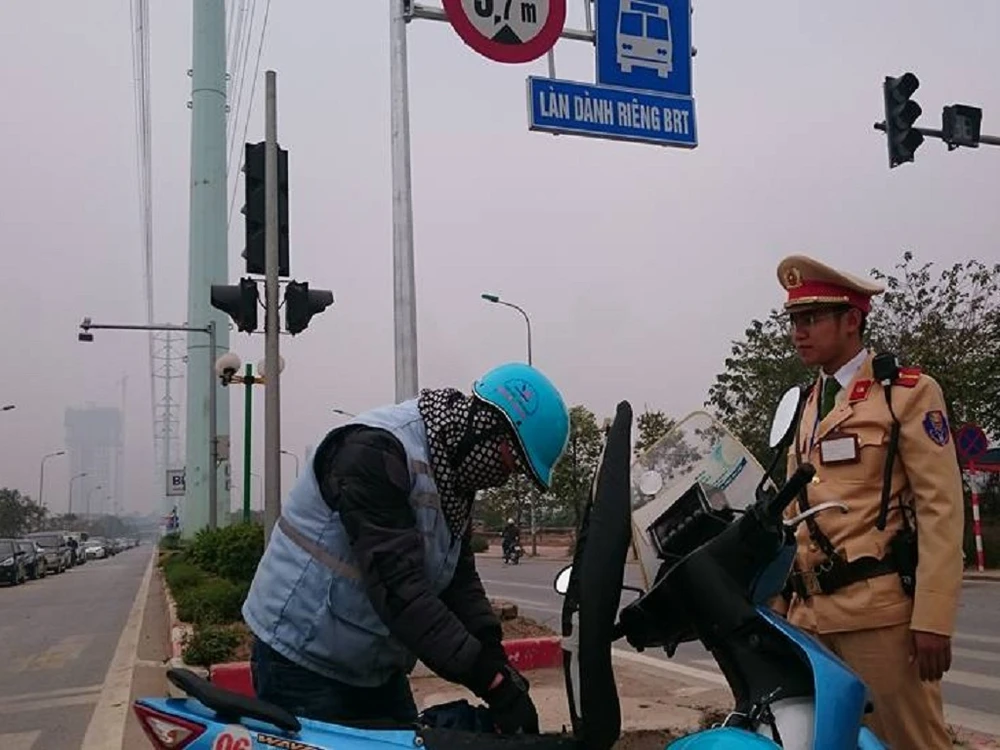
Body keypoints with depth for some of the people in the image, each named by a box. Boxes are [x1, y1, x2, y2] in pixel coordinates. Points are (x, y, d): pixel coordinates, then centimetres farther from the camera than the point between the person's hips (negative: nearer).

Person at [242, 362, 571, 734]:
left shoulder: (454, 478, 3)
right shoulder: (376, 449, -26)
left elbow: (460, 578, 5)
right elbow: (398, 585, -33)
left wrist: (497, 659, -10)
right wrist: (489, 678, -33)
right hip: (303, 663, -8)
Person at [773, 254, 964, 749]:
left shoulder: (908, 392, -3)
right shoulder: (803, 407, 17)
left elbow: (941, 508, -9)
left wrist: (933, 617, -16)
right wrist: (780, 602, 12)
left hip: (879, 612, -7)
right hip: (810, 615, 7)